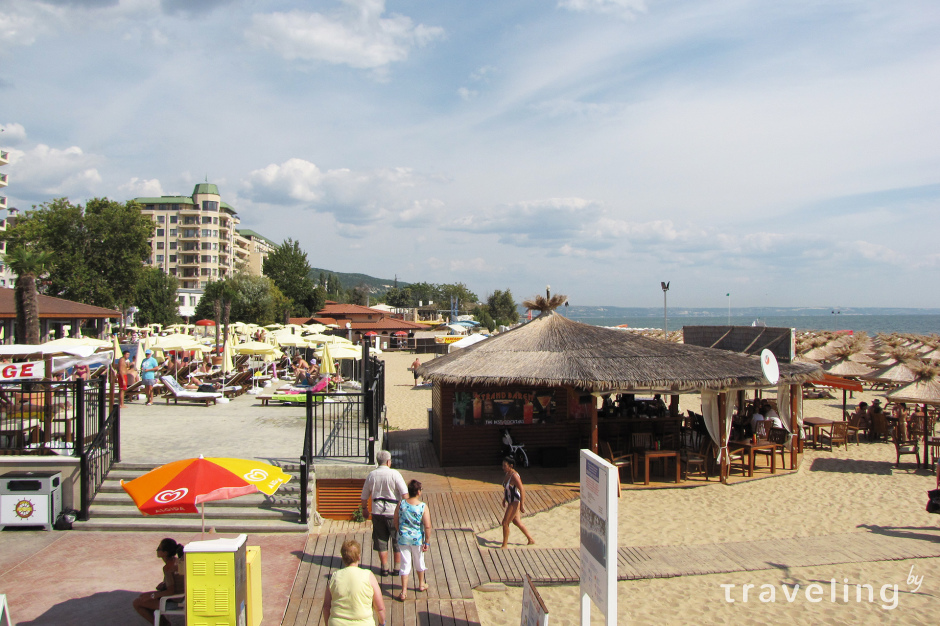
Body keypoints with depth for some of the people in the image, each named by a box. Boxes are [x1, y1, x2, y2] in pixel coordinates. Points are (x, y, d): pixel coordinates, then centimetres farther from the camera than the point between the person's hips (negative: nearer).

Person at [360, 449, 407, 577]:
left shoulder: (371, 475, 0)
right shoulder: (394, 474, -11)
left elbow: (364, 496, 9)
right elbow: (404, 493, -16)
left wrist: (364, 509, 24)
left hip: (377, 512, 3)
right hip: (394, 512, -3)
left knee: (381, 540, 13)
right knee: (398, 541, 11)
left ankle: (384, 568, 19)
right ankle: (397, 568, 16)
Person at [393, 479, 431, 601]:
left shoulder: (401, 504, -9)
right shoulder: (423, 507, -17)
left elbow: (396, 521, 1)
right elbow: (427, 526, -16)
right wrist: (426, 542, -6)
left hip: (403, 538, 1)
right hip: (417, 538, -1)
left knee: (405, 564, 10)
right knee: (419, 562, 21)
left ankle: (404, 592, 7)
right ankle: (421, 584, 41)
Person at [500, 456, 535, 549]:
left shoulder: (514, 476, -25)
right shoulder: (508, 474, 3)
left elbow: (522, 490, -27)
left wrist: (522, 505, -27)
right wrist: (504, 499, 25)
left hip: (515, 502, -10)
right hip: (510, 501, 10)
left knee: (505, 523, -3)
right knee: (516, 521, 21)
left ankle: (505, 545, 11)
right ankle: (531, 539, 34)